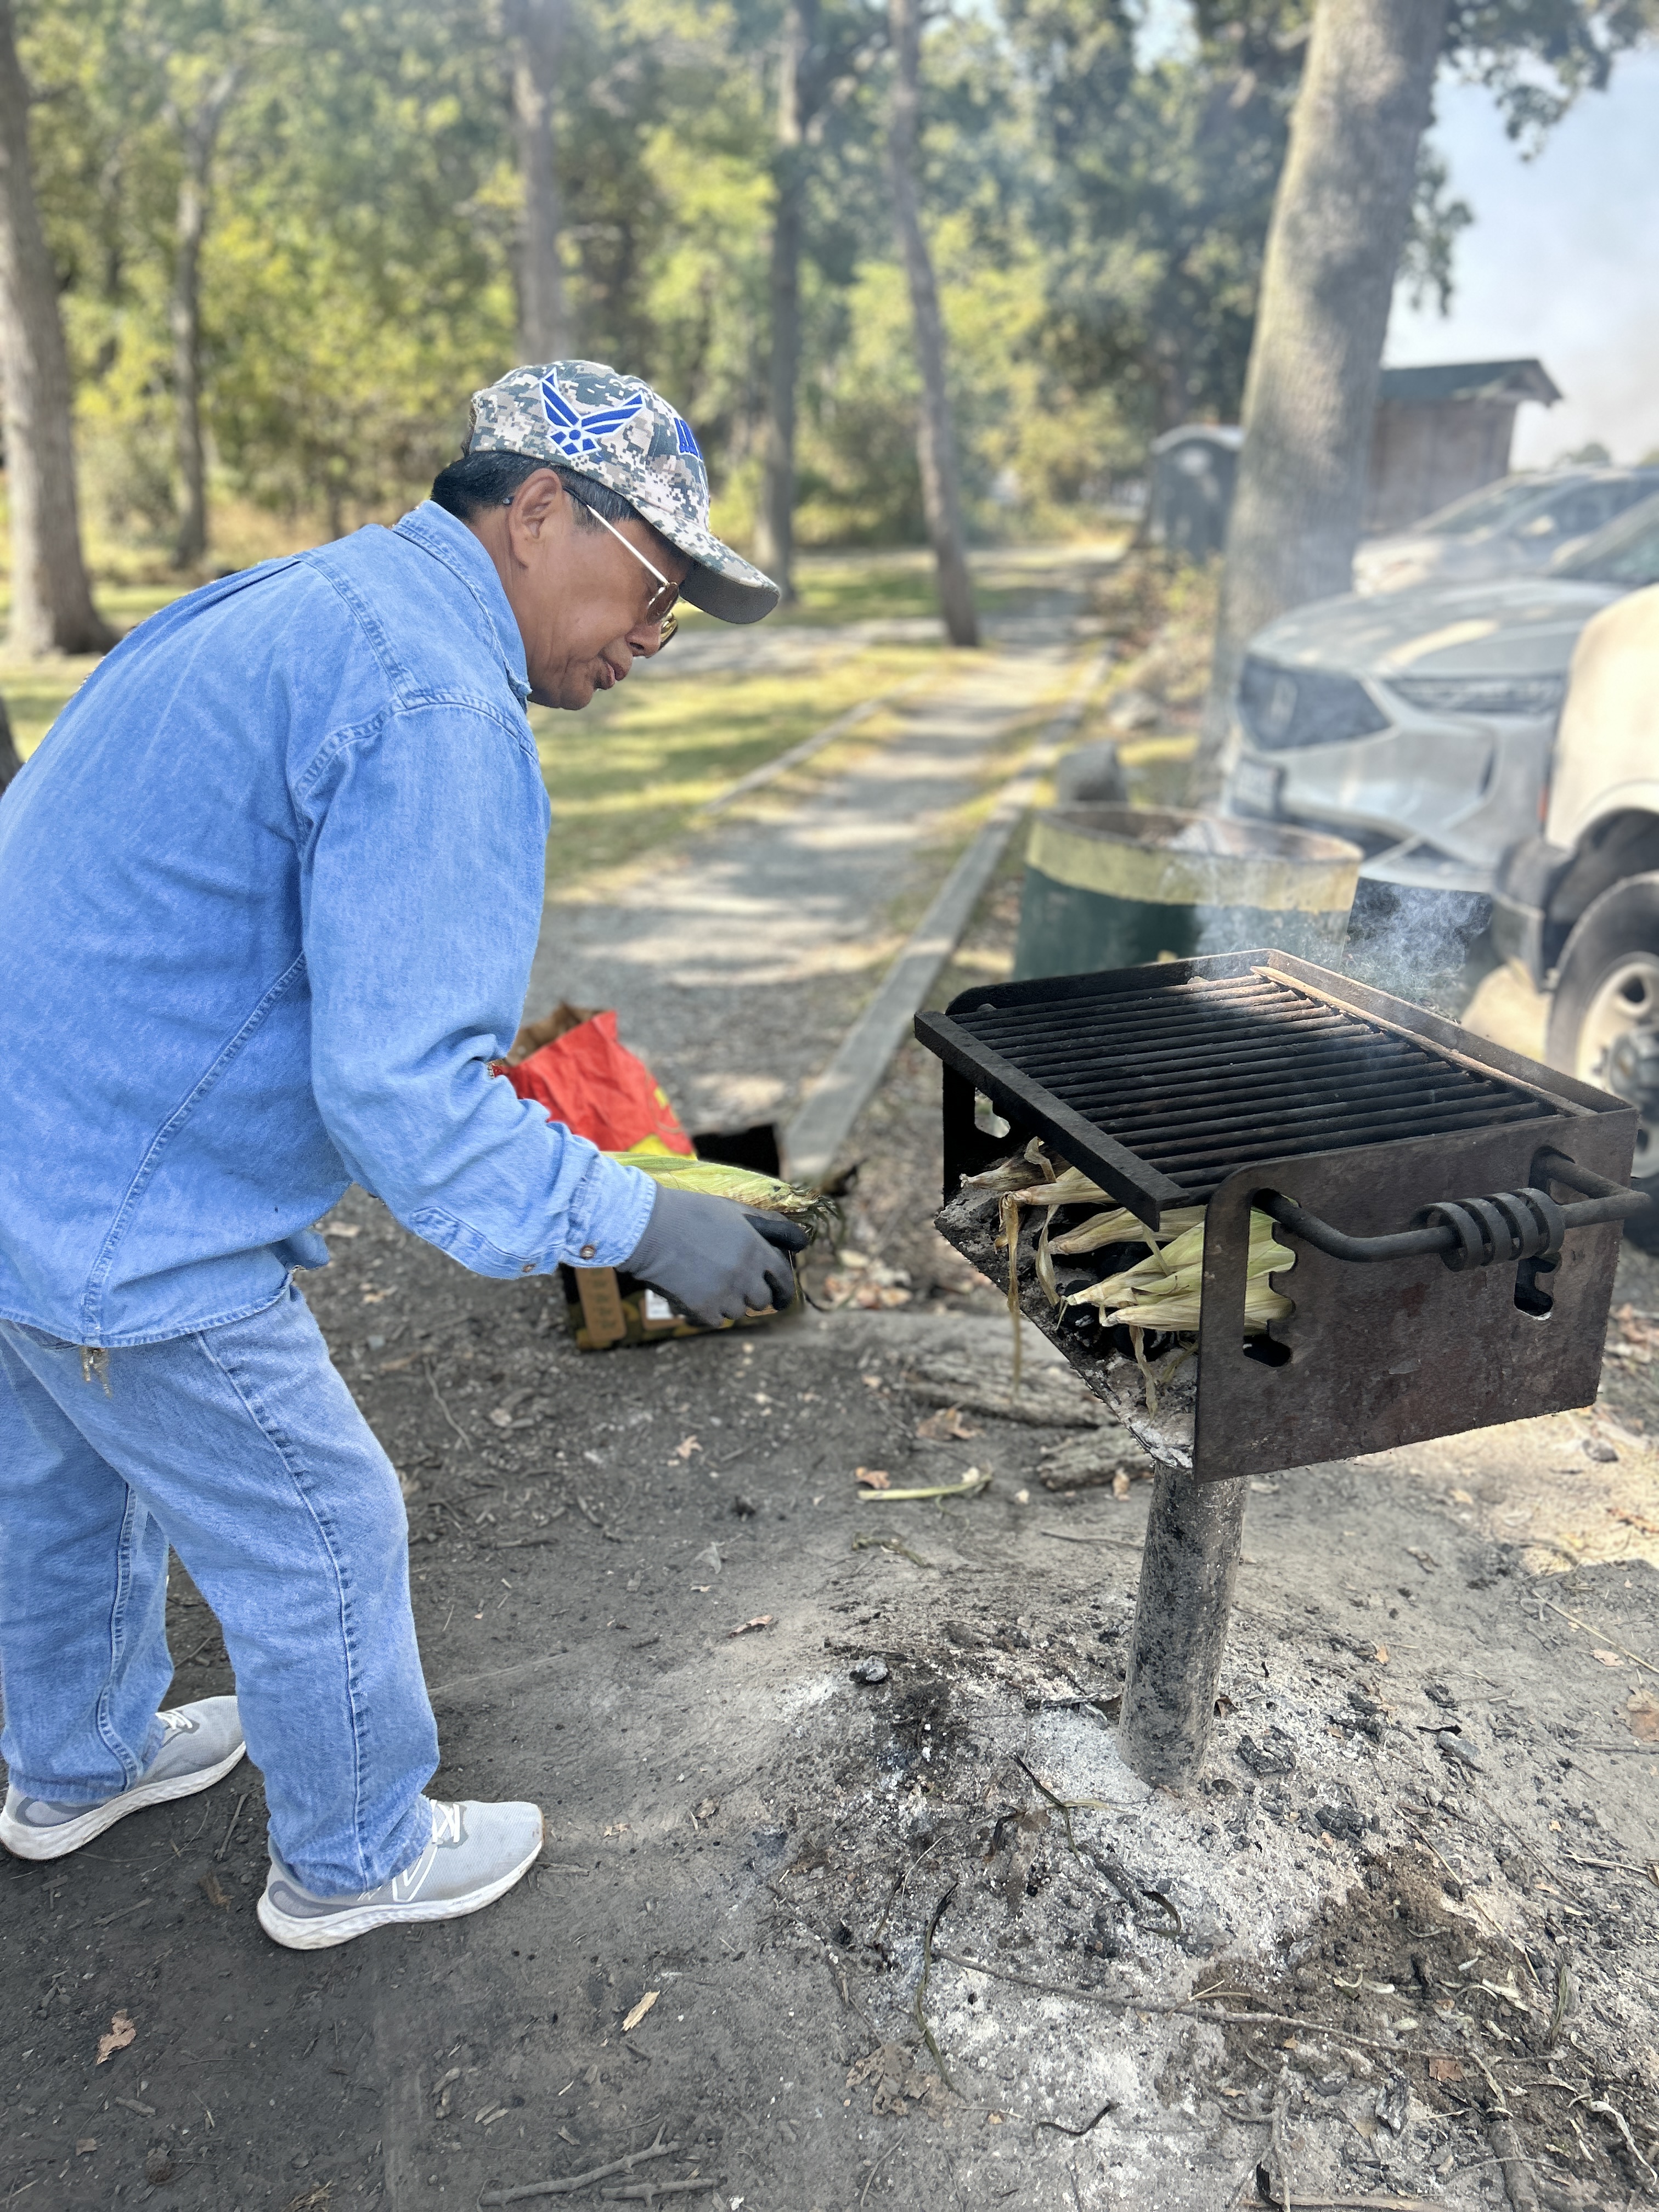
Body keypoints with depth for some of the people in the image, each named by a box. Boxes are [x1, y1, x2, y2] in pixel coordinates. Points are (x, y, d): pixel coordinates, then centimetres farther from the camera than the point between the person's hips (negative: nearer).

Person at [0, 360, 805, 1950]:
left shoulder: (297, 604, 9)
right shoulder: (435, 704, -24)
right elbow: (397, 1090, -29)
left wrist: (473, 1070, 18)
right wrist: (636, 1222, -21)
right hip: (128, 1227, -10)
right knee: (319, 1540, 10)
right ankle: (354, 1860, 35)